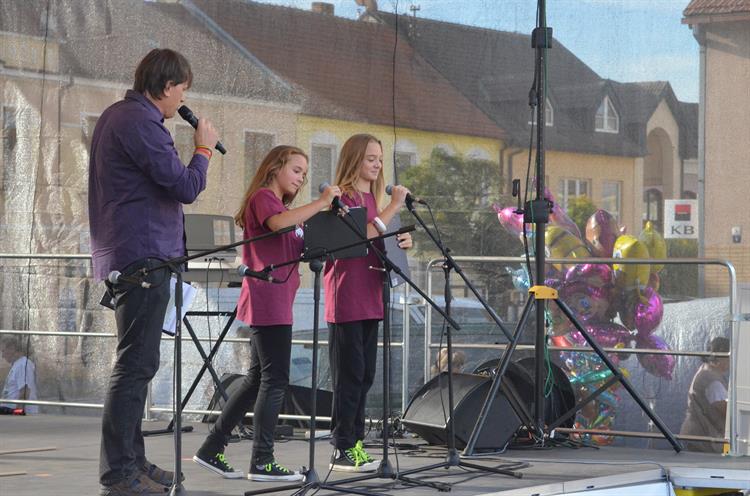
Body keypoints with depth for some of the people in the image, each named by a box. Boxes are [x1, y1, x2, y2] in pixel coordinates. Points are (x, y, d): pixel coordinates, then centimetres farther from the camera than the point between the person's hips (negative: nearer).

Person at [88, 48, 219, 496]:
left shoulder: (119, 115, 16)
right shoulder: (140, 122, -17)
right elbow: (187, 187, -17)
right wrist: (204, 148, -3)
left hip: (129, 255, 11)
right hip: (143, 254, -11)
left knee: (138, 363, 17)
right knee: (137, 364, -9)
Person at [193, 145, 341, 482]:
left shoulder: (278, 204, 24)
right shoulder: (263, 197, -6)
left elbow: (297, 249, 17)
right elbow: (279, 223, -28)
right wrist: (320, 203, -26)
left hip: (274, 304, 10)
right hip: (268, 303, -10)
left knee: (258, 380, 12)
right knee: (275, 380, -9)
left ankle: (212, 450, 14)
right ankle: (262, 462, -7)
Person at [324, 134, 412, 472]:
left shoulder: (372, 199, 18)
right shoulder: (342, 198, -8)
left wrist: (399, 241, 4)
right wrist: (393, 207, -20)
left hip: (368, 299, 9)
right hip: (346, 300, -9)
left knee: (365, 375, 9)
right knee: (350, 375, -7)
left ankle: (355, 445, 14)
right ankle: (343, 450, -4)